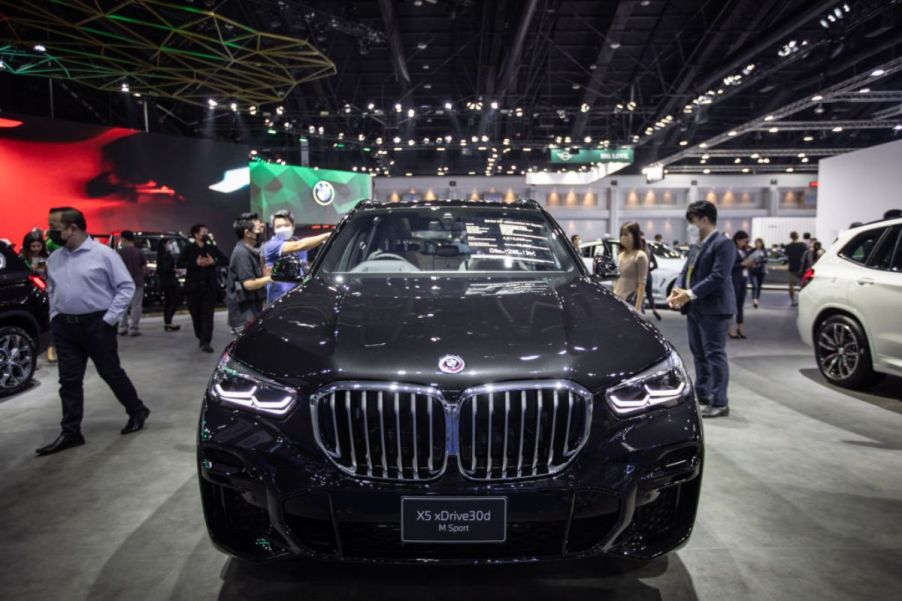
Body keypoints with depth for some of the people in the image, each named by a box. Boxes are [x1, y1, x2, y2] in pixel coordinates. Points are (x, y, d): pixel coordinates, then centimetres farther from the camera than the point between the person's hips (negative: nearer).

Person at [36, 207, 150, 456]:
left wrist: (110, 318, -13)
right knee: (69, 380, 7)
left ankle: (137, 411, 25)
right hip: (65, 326, 6)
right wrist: (54, 317, 7)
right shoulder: (55, 258, 9)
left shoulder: (103, 253, -10)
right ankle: (70, 433, 14)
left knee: (111, 373, 5)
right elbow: (51, 290, 20)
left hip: (96, 324, -5)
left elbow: (126, 286, -10)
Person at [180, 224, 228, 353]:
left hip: (209, 285, 0)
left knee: (208, 314, -8)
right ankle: (201, 338, 25)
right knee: (196, 314, 7)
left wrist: (213, 262, -9)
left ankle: (205, 342, -11)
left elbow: (225, 260, 7)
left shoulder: (212, 248, 9)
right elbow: (180, 263, -7)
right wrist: (196, 263, -16)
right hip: (193, 286, 0)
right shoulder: (189, 249, 3)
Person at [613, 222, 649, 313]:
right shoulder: (621, 256, 15)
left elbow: (642, 283, -12)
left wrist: (638, 307, -18)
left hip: (633, 301, -7)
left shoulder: (640, 256, -7)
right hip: (619, 300, 7)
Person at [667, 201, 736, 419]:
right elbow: (686, 270, 16)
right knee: (699, 354, 16)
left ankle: (719, 403, 1)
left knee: (714, 355, -5)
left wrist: (689, 294, -21)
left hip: (713, 308, -9)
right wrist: (678, 289, -4)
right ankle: (702, 394, 28)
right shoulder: (697, 244, 16)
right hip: (695, 308, 9)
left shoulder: (723, 243, -12)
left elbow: (718, 277, -20)